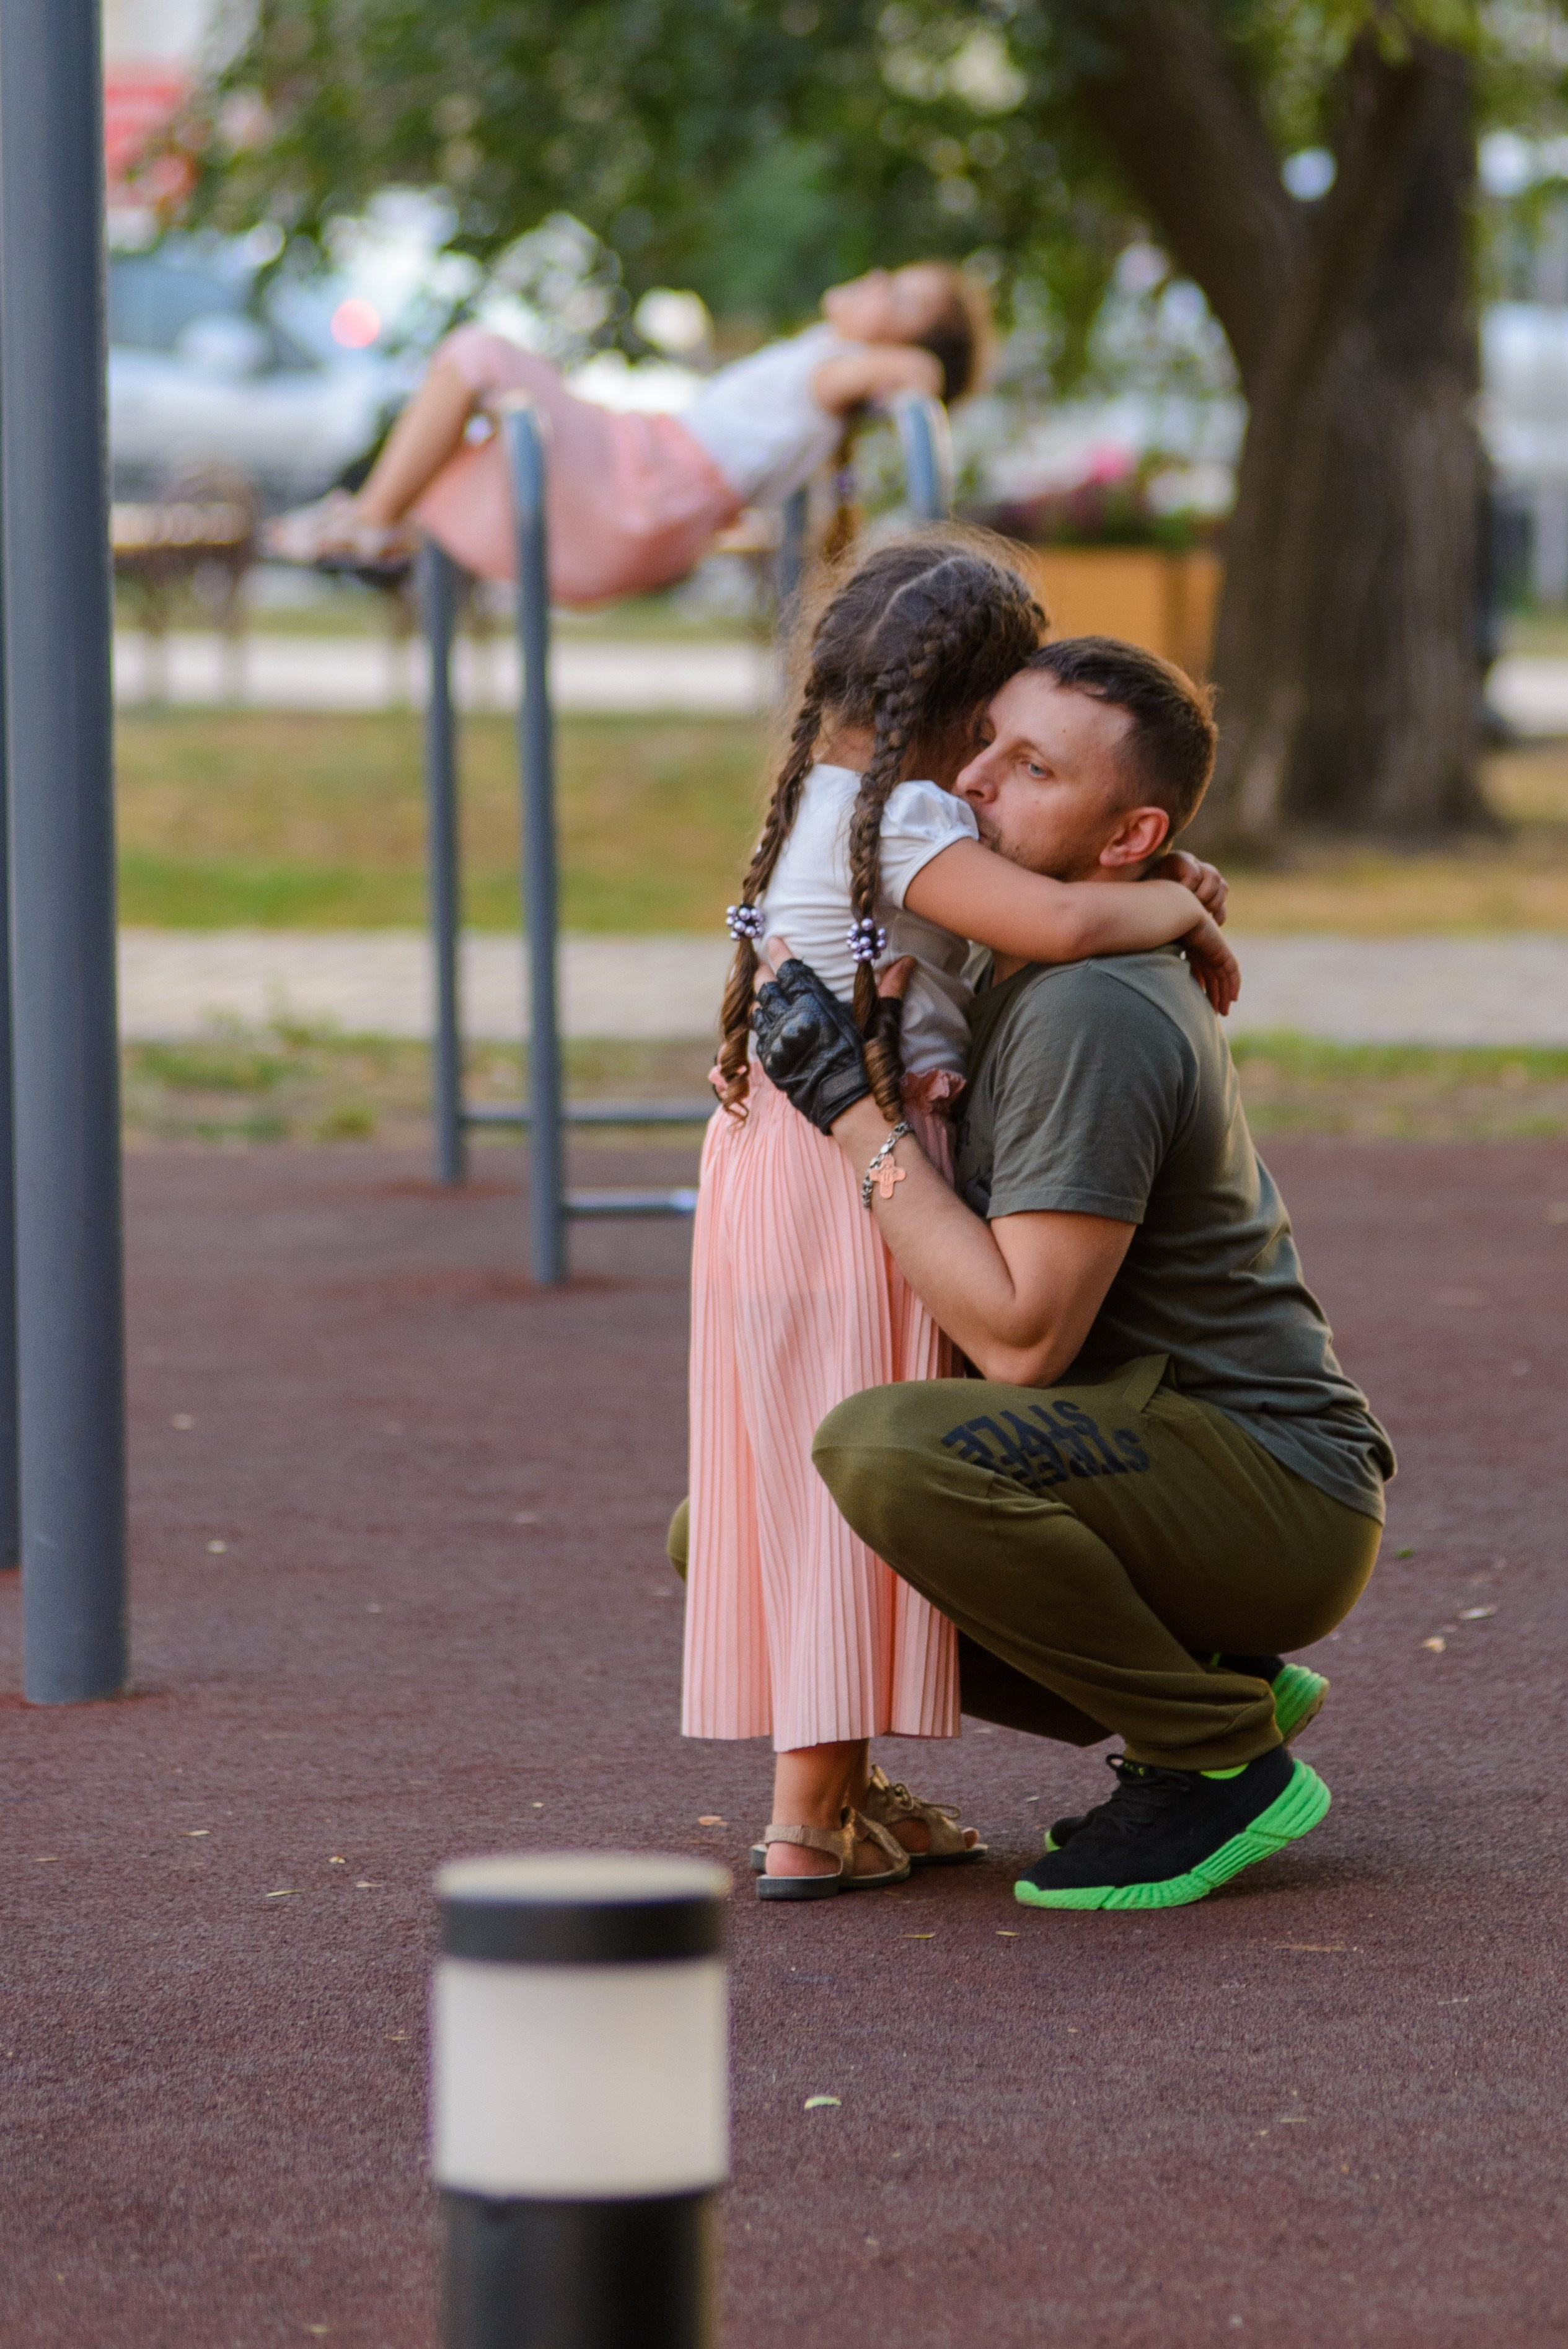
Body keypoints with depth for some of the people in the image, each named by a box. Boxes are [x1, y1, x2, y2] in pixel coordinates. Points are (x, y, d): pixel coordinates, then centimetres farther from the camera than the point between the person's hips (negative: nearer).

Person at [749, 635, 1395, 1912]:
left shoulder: (1093, 1015, -22)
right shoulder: (1014, 978, 9)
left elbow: (1023, 1337, -25)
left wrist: (852, 1103, -21)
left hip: (1274, 1496, -10)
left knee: (887, 1452, -34)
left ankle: (1220, 1756, -14)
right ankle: (1217, 1681, 10)